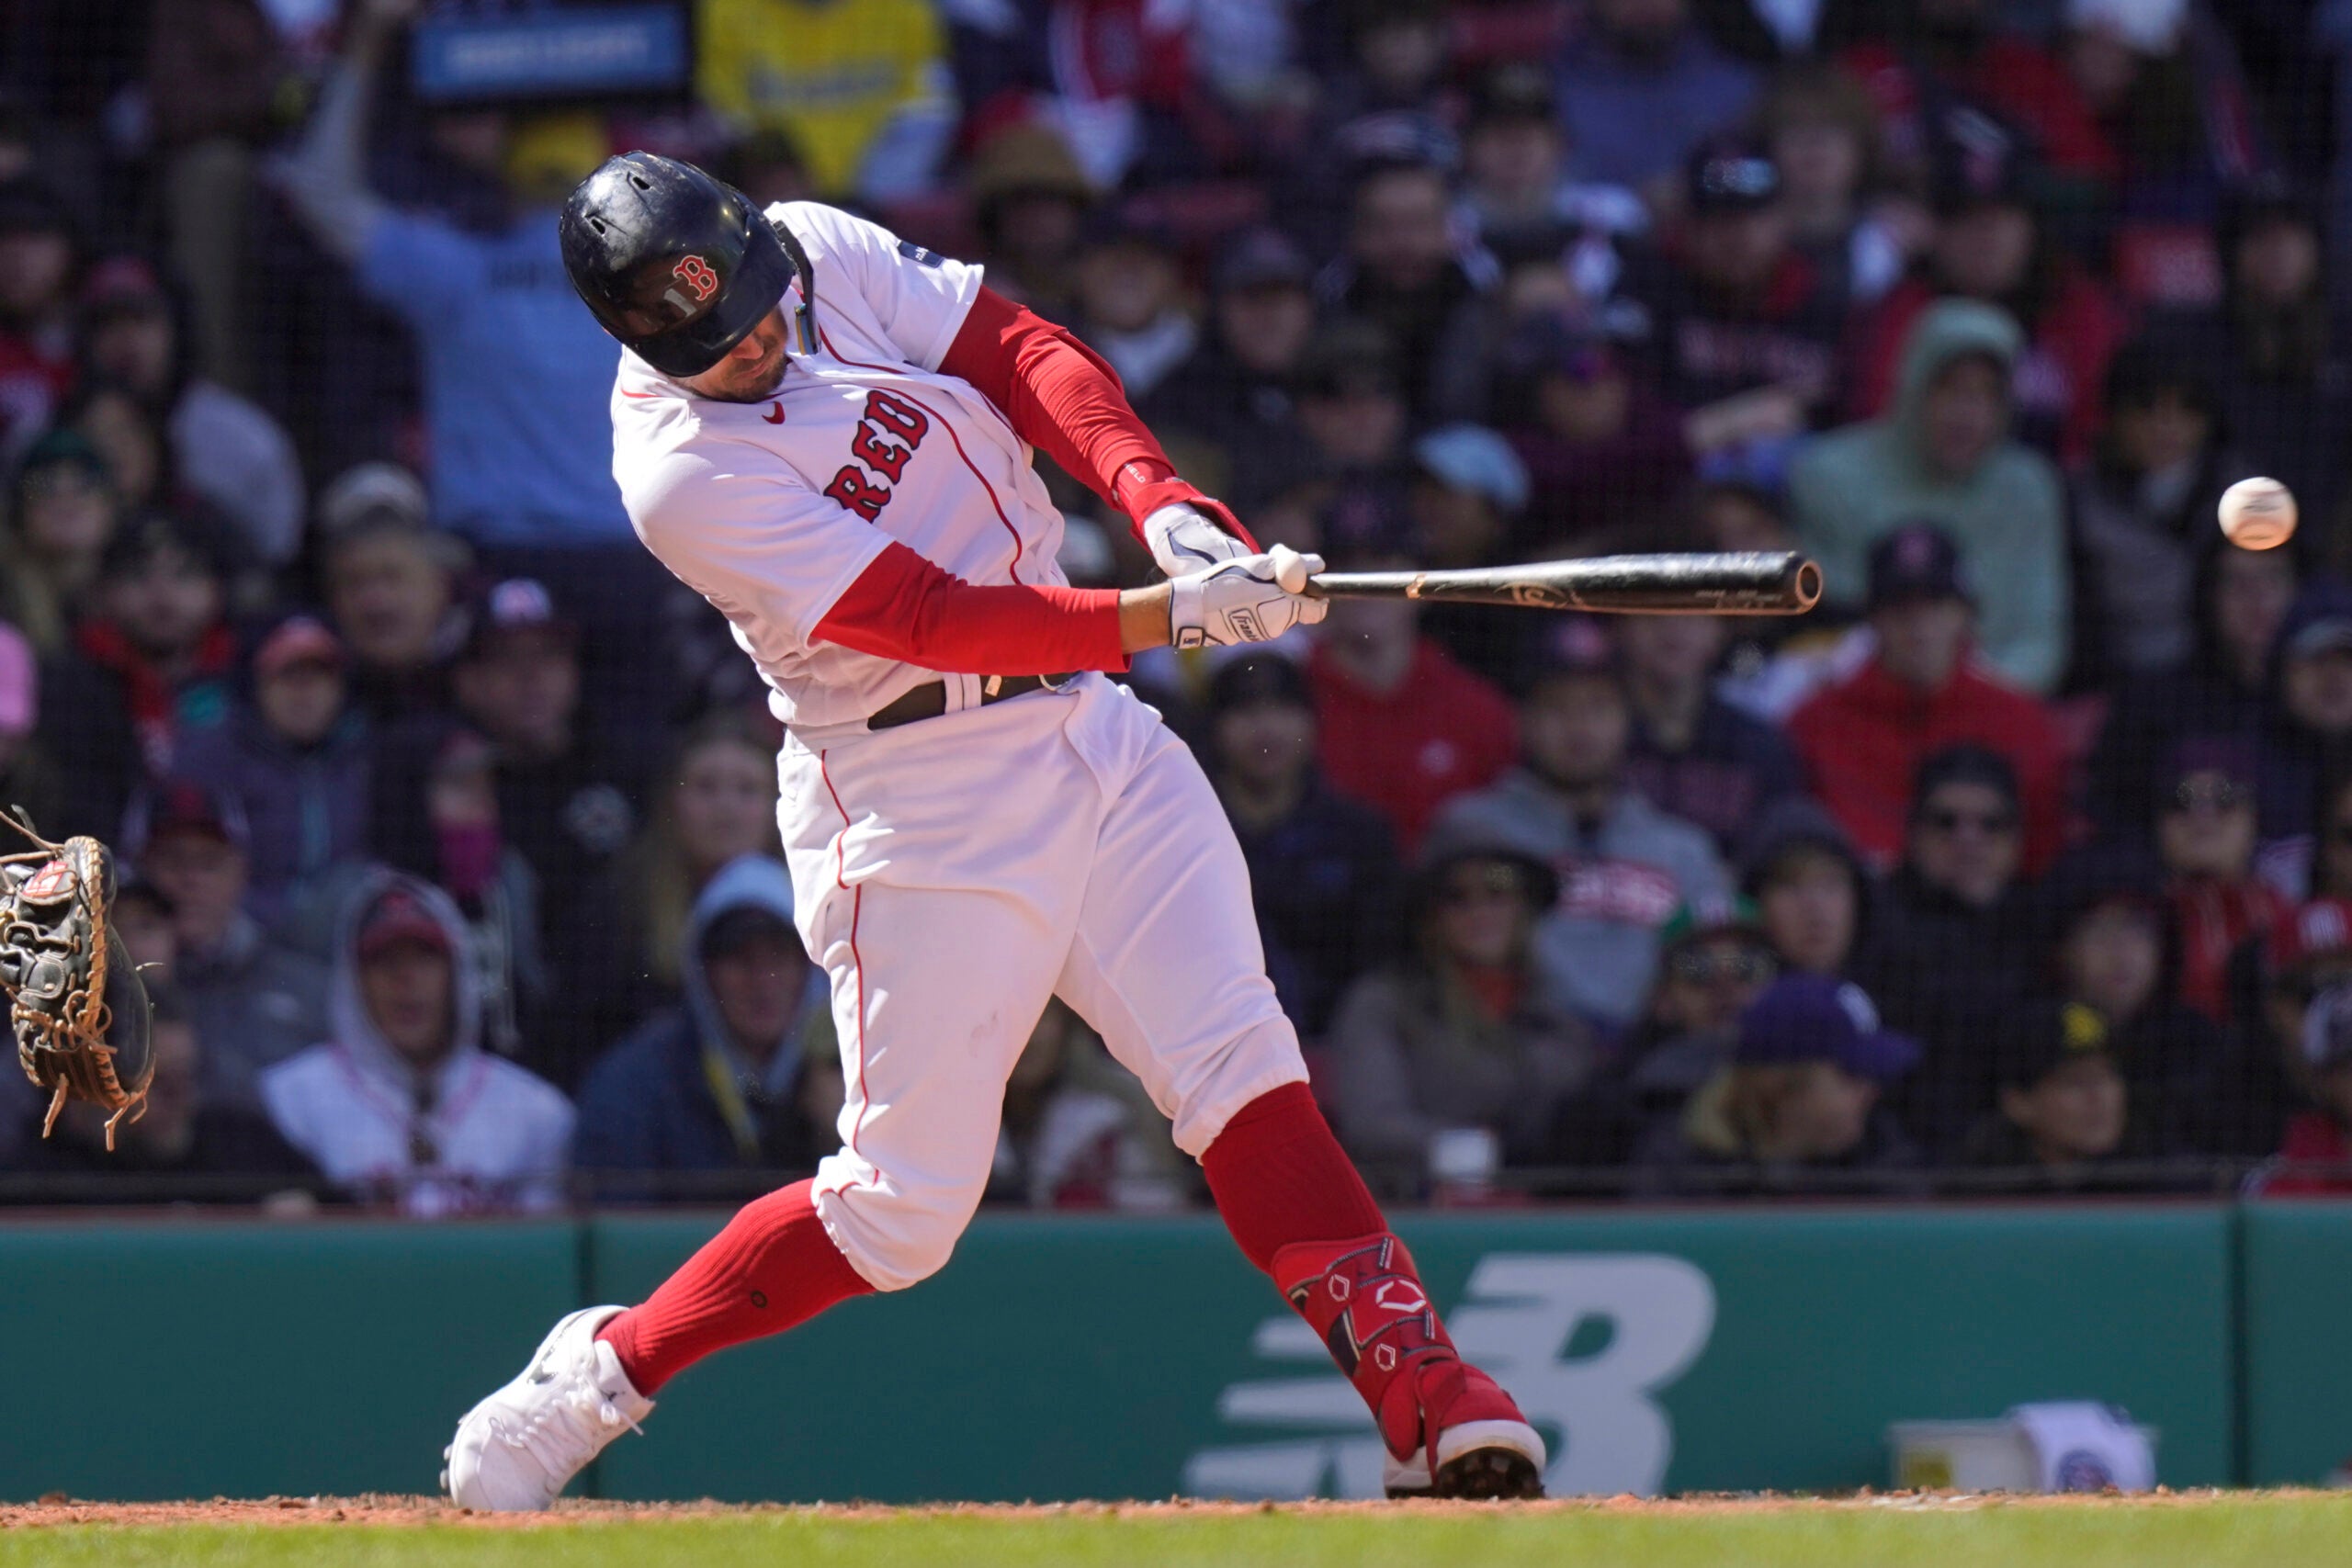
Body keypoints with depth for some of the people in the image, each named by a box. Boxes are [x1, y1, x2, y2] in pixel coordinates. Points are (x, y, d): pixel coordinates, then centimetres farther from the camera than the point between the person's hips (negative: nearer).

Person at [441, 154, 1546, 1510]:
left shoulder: (824, 253, -1)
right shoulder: (682, 475, -19)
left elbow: (1027, 356, -3)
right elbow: (936, 620, -23)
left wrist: (1166, 508, -20)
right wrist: (1172, 615, -30)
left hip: (1089, 728, 6)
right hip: (916, 806, -6)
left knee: (1240, 1065, -10)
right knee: (902, 1208, -2)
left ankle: (1426, 1395, -17)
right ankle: (599, 1375, 16)